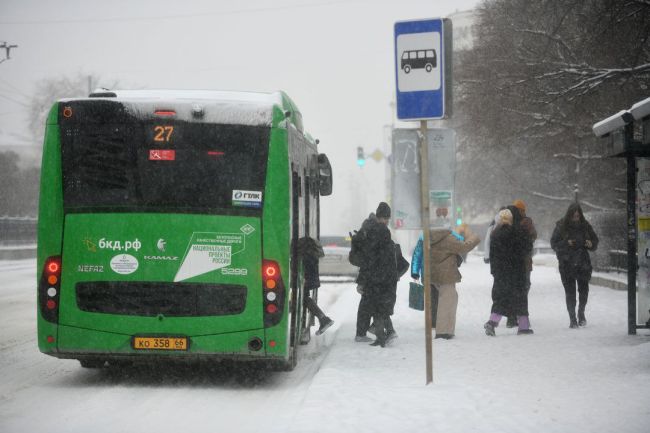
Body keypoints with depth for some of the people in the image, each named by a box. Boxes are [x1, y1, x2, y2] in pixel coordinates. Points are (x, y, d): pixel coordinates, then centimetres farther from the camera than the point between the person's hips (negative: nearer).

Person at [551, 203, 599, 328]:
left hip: (583, 263, 2)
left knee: (584, 290, 1)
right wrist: (566, 243, -20)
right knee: (570, 292, -3)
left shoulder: (585, 226, 3)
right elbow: (554, 244, -3)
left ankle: (581, 313, 25)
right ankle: (572, 318, 7)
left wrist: (591, 244, -11)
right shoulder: (561, 226, -3)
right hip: (566, 264, -2)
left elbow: (595, 241, 11)